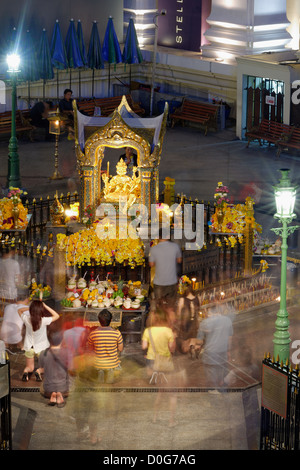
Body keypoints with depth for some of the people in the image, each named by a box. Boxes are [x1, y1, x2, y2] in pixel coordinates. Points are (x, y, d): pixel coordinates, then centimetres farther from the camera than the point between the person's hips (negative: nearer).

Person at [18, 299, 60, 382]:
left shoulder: (26, 319, -19)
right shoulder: (44, 321, -26)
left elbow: (19, 310, 2)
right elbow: (56, 316, -13)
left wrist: (29, 307, -13)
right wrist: (45, 306, -17)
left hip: (29, 347, 2)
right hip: (41, 347, -2)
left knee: (29, 368, 21)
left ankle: (26, 371, -15)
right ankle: (39, 371, -13)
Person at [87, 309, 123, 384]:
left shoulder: (93, 334, -18)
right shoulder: (116, 333, -20)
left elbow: (91, 348, 0)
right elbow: (120, 349, -7)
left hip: (99, 363, 1)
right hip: (112, 364, -1)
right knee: (109, 383, 19)